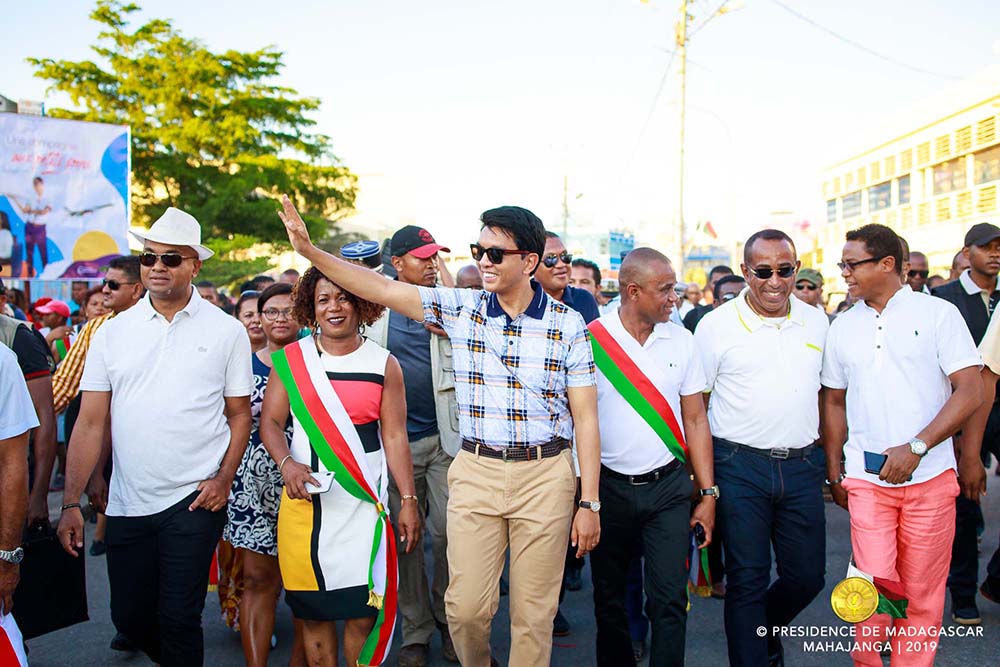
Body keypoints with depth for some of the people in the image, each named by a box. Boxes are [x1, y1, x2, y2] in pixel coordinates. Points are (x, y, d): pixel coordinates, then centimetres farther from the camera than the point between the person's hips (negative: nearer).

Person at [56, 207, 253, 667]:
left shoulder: (226, 331, 0)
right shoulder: (112, 332, 4)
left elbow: (239, 413, 3)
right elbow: (90, 422, 3)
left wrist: (224, 478, -10)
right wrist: (71, 503, -2)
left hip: (194, 499, -3)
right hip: (127, 503, 3)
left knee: (178, 618, -2)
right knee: (129, 616, 14)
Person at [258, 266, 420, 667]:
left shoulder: (384, 364, 3)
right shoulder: (290, 359, 5)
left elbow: (394, 436, 3)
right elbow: (270, 422, 4)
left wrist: (408, 501, 0)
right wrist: (287, 463, -15)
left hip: (364, 502, -1)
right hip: (305, 499, 1)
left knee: (363, 612, -2)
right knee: (313, 610, 6)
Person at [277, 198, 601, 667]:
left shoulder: (567, 324, -3)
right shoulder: (462, 308, 2)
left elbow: (585, 417, -2)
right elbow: (382, 290, -1)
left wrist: (589, 502, -4)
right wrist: (310, 251, -9)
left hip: (544, 474, -1)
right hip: (475, 470, 2)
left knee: (533, 612, 6)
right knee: (465, 607, 5)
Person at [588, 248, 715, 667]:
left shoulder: (681, 340, 2)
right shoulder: (590, 340, -7)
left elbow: (695, 419, 6)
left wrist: (708, 493, 3)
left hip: (668, 487, 1)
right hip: (609, 487, -1)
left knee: (670, 599, -1)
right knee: (608, 598, 12)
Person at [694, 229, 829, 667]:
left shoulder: (816, 322, 7)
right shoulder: (717, 325, -5)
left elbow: (824, 393, 18)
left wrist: (831, 460, 14)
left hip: (802, 466, 4)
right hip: (740, 467, -4)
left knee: (807, 575, 11)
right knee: (747, 579, 3)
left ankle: (766, 629, 40)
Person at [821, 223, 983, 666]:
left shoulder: (938, 313, -2)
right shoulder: (843, 326, 9)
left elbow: (971, 391, -7)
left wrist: (916, 447, -17)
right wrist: (833, 469, 9)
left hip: (930, 476, -1)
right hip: (866, 478, 2)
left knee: (923, 593, 6)